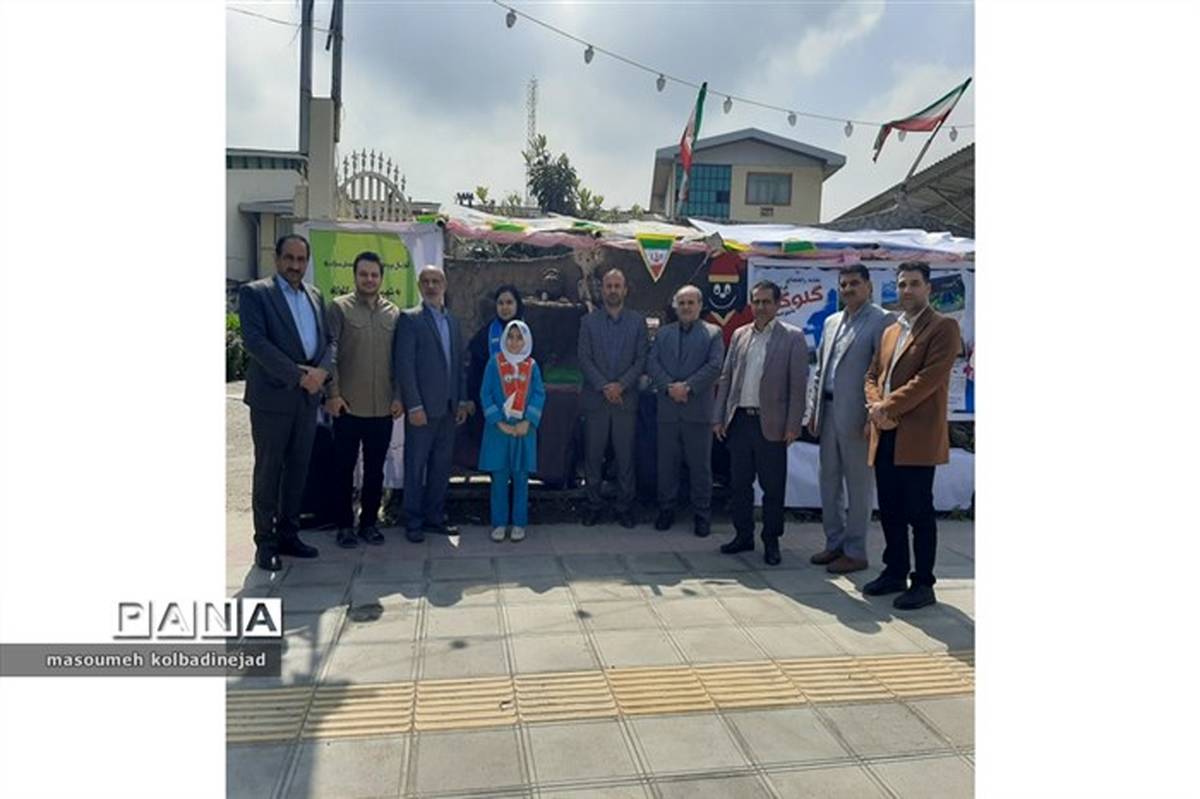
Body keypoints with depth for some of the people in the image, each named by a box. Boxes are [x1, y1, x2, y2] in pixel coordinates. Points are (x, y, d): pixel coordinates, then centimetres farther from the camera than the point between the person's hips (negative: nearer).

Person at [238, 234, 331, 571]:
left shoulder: (315, 296, 14)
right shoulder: (254, 293, -4)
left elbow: (327, 339, 12)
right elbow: (255, 341, -15)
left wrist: (321, 370, -9)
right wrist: (299, 375, -17)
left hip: (308, 397, 6)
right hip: (272, 396, -5)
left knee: (298, 469, 11)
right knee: (268, 471, 2)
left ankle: (288, 535, 23)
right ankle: (265, 543, 11)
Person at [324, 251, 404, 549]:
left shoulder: (394, 313, 8)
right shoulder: (339, 307, 0)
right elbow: (330, 352, -5)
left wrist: (399, 397, 3)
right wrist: (332, 393, -10)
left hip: (383, 407, 3)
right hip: (347, 405, -2)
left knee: (375, 469, 10)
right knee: (344, 467, 7)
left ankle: (369, 522, 22)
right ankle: (345, 525, 18)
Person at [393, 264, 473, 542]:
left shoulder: (452, 321, 13)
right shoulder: (409, 319, -5)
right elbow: (403, 365, -11)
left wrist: (462, 400, 9)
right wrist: (414, 405, -15)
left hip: (448, 407, 6)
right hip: (423, 407, -5)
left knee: (441, 466, 11)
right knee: (415, 466, 3)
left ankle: (434, 517, 21)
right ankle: (413, 522, 13)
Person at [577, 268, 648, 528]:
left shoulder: (637, 321, 7)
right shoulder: (589, 321, 7)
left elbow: (641, 359, 1)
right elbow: (584, 359, -1)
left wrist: (621, 385, -12)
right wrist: (603, 387, -12)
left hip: (626, 398, 0)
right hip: (595, 399, 0)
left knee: (625, 456, 3)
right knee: (593, 455, 4)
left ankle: (624, 507, 13)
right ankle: (593, 504, 15)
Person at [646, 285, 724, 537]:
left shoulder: (713, 333, 5)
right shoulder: (663, 333, 14)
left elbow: (715, 366, -7)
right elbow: (651, 363, 3)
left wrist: (688, 386, -16)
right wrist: (669, 387, -12)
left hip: (698, 409, -2)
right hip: (668, 409, 3)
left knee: (700, 465, 3)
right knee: (667, 462, 9)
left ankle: (701, 514, 13)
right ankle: (666, 509, 21)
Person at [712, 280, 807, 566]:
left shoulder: (792, 337, -2)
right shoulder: (739, 335, 11)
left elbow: (798, 384, -5)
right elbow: (725, 378, 12)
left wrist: (793, 425, -10)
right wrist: (718, 417, 7)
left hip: (771, 424, -4)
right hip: (739, 420, 4)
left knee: (773, 486, 4)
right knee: (739, 483, 10)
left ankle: (771, 541, 17)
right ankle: (743, 535, 24)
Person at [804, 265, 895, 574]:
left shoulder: (881, 320, -6)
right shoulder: (832, 322, 16)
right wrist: (813, 410, 11)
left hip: (856, 416, -7)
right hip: (828, 411, 7)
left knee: (858, 485, 2)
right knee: (829, 482, 13)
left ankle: (855, 552, 12)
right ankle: (835, 543, 26)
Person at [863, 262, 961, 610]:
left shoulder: (943, 327, -3)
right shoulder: (890, 331, 20)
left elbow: (929, 379, -14)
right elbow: (872, 376, 17)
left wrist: (888, 407, -13)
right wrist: (875, 407, -3)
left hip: (917, 438, -7)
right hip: (885, 437, 7)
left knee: (918, 512, -1)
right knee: (889, 511, 13)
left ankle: (923, 584, 10)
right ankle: (894, 573, 26)